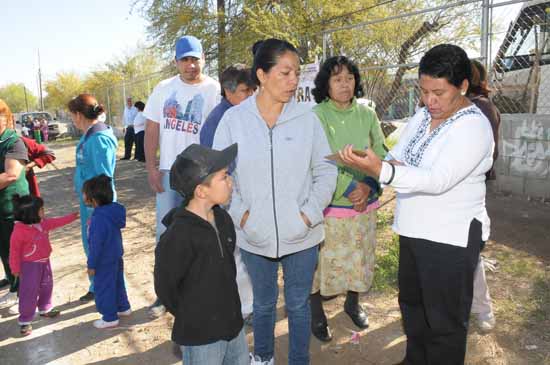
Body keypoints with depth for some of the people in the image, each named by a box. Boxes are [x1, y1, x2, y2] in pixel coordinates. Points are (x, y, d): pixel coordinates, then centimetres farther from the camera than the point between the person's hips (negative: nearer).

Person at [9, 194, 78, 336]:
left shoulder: (43, 223, -3)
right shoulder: (19, 230, -25)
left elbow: (57, 221, 14)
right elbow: (15, 251, -18)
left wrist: (74, 216, 15)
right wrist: (15, 268, -12)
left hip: (44, 262, 8)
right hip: (29, 266, -8)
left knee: (46, 286, 22)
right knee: (29, 293, -1)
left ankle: (45, 309, 43)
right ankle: (24, 321, 12)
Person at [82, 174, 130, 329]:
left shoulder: (98, 219, -30)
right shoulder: (114, 210, -5)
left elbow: (96, 244, -24)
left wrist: (91, 265, -14)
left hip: (105, 261, -9)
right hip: (117, 256, 9)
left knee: (104, 288, 8)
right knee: (118, 283, 24)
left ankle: (110, 318, 22)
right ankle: (123, 307, 41)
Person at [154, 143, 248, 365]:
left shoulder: (223, 219, -1)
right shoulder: (179, 235, -25)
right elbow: (164, 287, -16)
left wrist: (229, 307, 11)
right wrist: (191, 319, -4)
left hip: (232, 322, 7)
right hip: (200, 336, -7)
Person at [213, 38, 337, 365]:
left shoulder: (308, 118, -6)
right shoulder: (234, 119, -6)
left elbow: (326, 171, 0)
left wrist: (310, 213, -9)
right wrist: (240, 214, -9)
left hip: (301, 235, 0)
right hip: (255, 235, 1)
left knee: (299, 304, 16)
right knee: (264, 303, 21)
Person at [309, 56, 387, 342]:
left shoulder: (367, 115, 1)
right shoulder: (316, 116, -11)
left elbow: (381, 156, 2)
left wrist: (369, 187, -14)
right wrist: (350, 188, -18)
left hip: (364, 204, 4)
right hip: (327, 204, -4)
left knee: (358, 257, 18)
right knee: (322, 260, 6)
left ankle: (353, 303, 43)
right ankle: (316, 313, 30)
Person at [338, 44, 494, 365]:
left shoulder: (474, 127, -19)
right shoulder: (423, 115, 5)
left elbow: (438, 180, -30)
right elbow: (397, 155, 6)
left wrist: (380, 170, -41)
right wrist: (392, 165, -18)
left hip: (451, 238, -8)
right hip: (414, 230, 8)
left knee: (444, 319, 8)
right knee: (412, 303, 23)